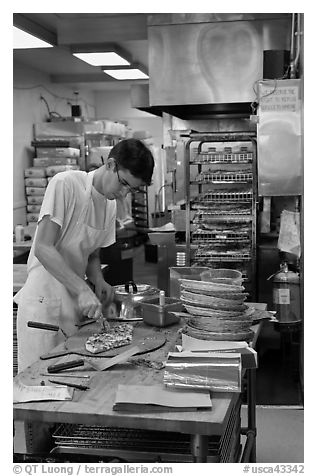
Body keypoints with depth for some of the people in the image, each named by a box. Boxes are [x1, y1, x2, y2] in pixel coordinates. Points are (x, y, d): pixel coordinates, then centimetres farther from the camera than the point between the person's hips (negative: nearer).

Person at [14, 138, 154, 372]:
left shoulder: (110, 204, 9)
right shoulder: (66, 184, -14)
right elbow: (43, 248, -20)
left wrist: (99, 282, -3)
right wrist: (82, 289, -27)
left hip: (77, 305, 7)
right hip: (44, 302, -7)